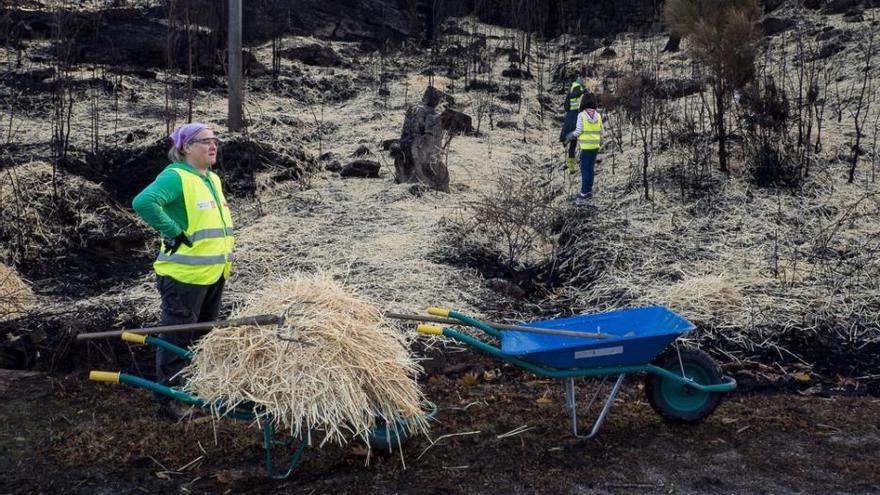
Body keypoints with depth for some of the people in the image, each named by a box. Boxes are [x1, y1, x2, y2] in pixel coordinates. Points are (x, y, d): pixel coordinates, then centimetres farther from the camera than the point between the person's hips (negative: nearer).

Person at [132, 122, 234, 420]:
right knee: (177, 338, 0)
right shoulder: (176, 177, -15)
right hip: (184, 275, -9)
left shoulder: (213, 179, 13)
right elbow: (143, 202, -31)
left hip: (214, 273, 9)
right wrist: (175, 233, -26)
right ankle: (168, 398, 10)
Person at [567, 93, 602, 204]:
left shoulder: (581, 115, -12)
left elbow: (578, 131, -12)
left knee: (585, 169, -3)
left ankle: (584, 193, -5)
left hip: (586, 146, -5)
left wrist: (570, 136, 6)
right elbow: (600, 131, 6)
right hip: (595, 146, 5)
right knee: (591, 168, 13)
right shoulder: (598, 115, 2)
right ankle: (588, 191, 19)